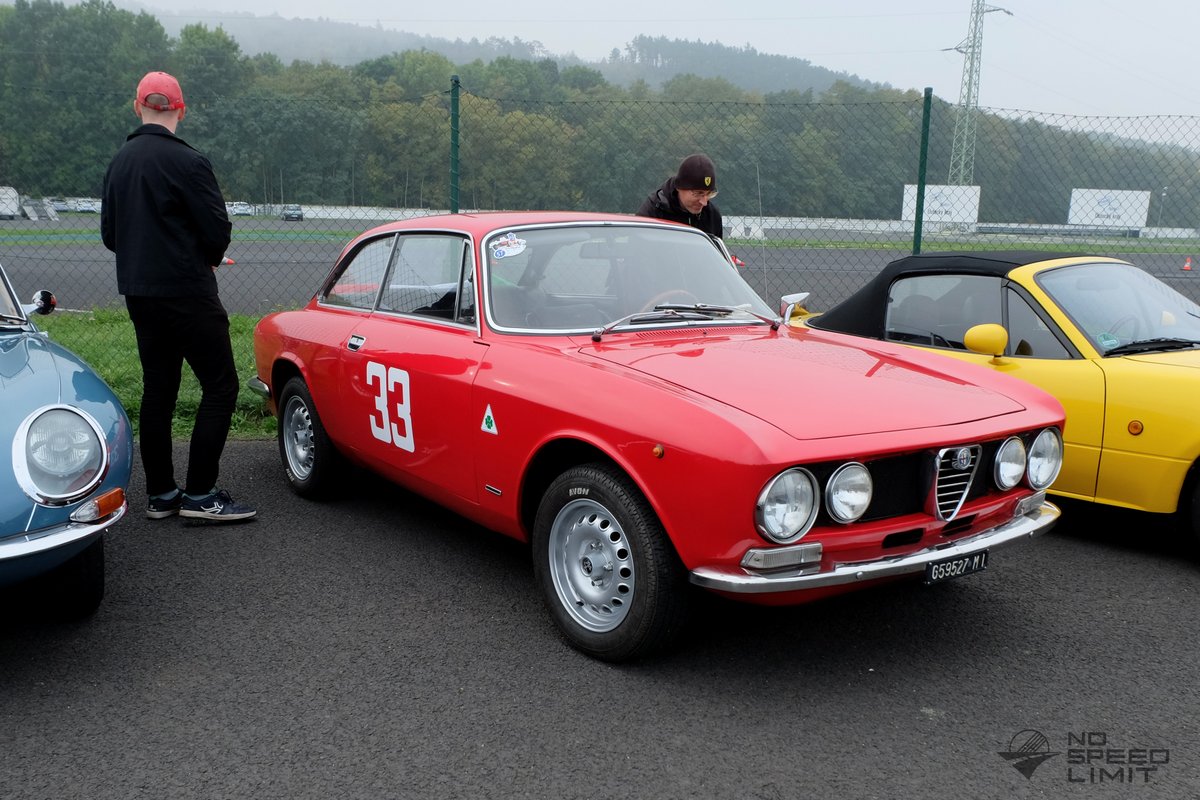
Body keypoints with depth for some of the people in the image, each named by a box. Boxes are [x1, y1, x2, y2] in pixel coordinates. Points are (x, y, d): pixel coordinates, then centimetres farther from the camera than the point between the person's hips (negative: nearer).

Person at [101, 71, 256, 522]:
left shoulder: (119, 163, 11)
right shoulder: (186, 162, -13)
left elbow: (109, 234, 15)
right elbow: (217, 230, -13)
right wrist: (208, 261, 7)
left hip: (138, 294, 8)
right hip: (186, 293, -8)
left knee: (157, 390, 12)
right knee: (220, 386, -3)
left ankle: (160, 494, 16)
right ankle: (200, 494, -5)